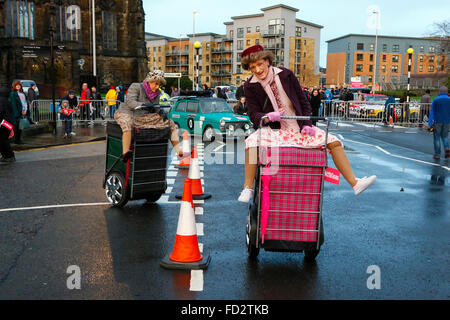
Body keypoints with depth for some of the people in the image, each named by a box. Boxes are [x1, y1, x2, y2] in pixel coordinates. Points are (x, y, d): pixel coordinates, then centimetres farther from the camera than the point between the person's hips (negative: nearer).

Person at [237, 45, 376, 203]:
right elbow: (254, 114, -6)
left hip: (300, 129, 2)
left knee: (333, 141, -11)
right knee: (252, 141, -34)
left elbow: (303, 102, 5)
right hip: (275, 130, -2)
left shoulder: (286, 75, -1)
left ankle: (355, 183, -6)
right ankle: (248, 188, -24)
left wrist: (307, 124, -6)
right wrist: (268, 117, -28)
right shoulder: (250, 86, -3)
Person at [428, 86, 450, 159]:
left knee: (437, 138, 6)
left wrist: (431, 123, -11)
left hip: (438, 121, -2)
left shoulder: (436, 100, -5)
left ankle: (437, 154, 5)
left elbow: (432, 112, -10)